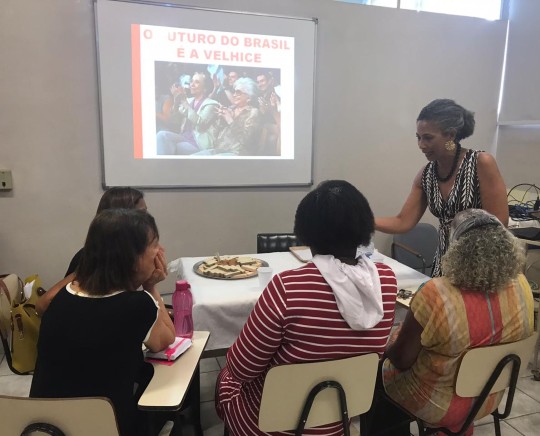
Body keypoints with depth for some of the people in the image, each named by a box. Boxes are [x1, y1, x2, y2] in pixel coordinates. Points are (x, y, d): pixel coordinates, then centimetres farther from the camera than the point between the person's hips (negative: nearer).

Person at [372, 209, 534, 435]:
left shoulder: (435, 294, -34)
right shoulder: (521, 286, -16)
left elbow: (401, 360, -22)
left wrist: (388, 349, -1)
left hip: (436, 404, -5)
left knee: (379, 368, 22)